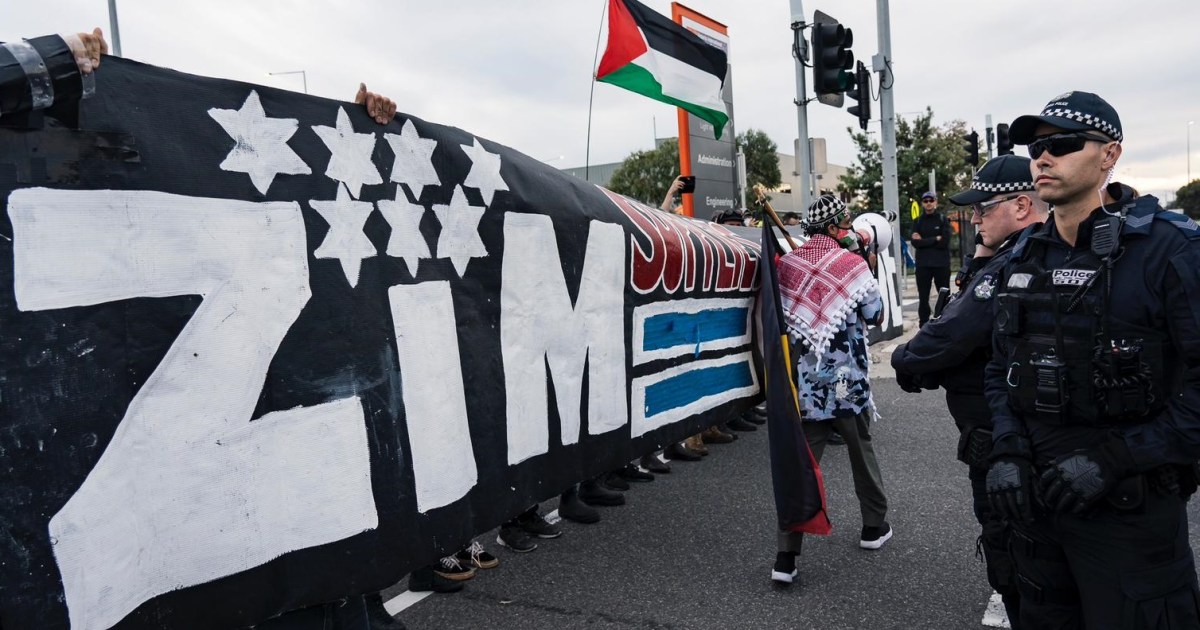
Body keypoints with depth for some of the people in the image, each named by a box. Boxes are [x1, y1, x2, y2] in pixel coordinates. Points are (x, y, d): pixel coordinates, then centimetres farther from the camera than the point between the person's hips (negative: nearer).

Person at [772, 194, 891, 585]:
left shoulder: (786, 265, 1)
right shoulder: (852, 264, -9)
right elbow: (875, 314, 0)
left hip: (805, 384, 2)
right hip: (847, 383, -2)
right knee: (862, 453, 19)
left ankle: (786, 556, -1)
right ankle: (874, 527, 37)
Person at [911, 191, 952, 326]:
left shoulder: (943, 219, 3)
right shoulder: (917, 222, 8)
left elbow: (945, 242, -10)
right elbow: (915, 243, -7)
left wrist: (924, 241, -8)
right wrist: (935, 239, -11)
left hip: (941, 264, -1)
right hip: (923, 265, 2)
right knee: (923, 298, 4)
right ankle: (924, 328, 10)